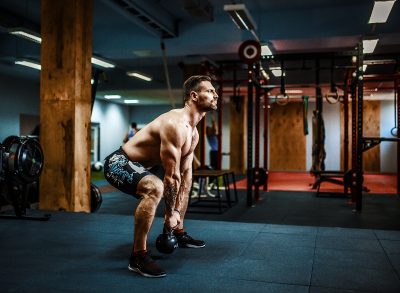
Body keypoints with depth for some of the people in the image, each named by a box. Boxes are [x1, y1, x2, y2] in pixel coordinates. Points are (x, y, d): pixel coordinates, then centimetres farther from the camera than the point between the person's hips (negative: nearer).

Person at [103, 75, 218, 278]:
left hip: (143, 166, 11)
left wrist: (177, 210, 4)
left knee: (184, 186, 22)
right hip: (119, 163, -11)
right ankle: (138, 256, -27)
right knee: (155, 188, -38)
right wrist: (170, 213, -18)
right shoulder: (174, 124, -28)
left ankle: (179, 234, 37)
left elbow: (185, 173, 7)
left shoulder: (193, 132, 4)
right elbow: (171, 176, -26)